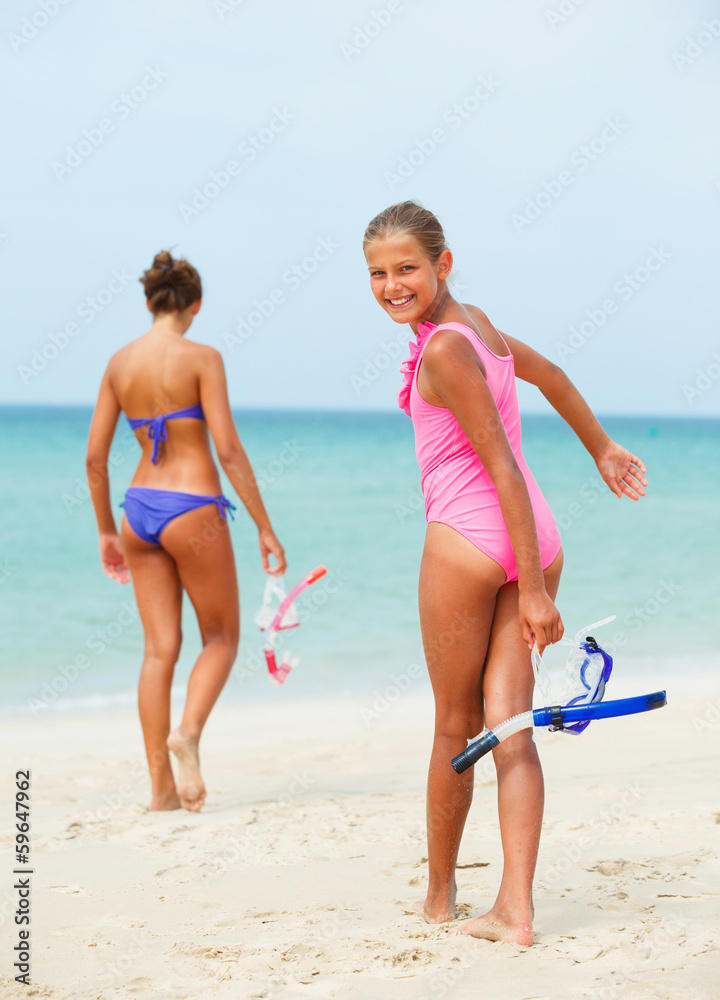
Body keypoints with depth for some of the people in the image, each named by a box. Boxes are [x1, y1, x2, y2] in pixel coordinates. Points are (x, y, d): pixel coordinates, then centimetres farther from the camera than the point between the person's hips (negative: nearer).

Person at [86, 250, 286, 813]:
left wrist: (106, 532, 19)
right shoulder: (200, 358, -9)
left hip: (139, 509, 5)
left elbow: (95, 458, 8)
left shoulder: (121, 362, 7)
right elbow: (228, 450, -14)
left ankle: (162, 786, 5)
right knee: (222, 638, 11)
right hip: (192, 508, -5)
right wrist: (265, 528, -9)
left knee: (160, 648, 7)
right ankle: (189, 731, -15)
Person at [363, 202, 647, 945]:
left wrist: (534, 591, -18)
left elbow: (503, 467, -18)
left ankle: (439, 896, 24)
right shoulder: (473, 321, 12)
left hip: (468, 540, -8)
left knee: (455, 726, 8)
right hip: (535, 540, 8)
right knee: (510, 728, 4)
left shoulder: (442, 352, -15)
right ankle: (514, 909, -1)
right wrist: (602, 450, 45)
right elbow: (550, 375, 29)